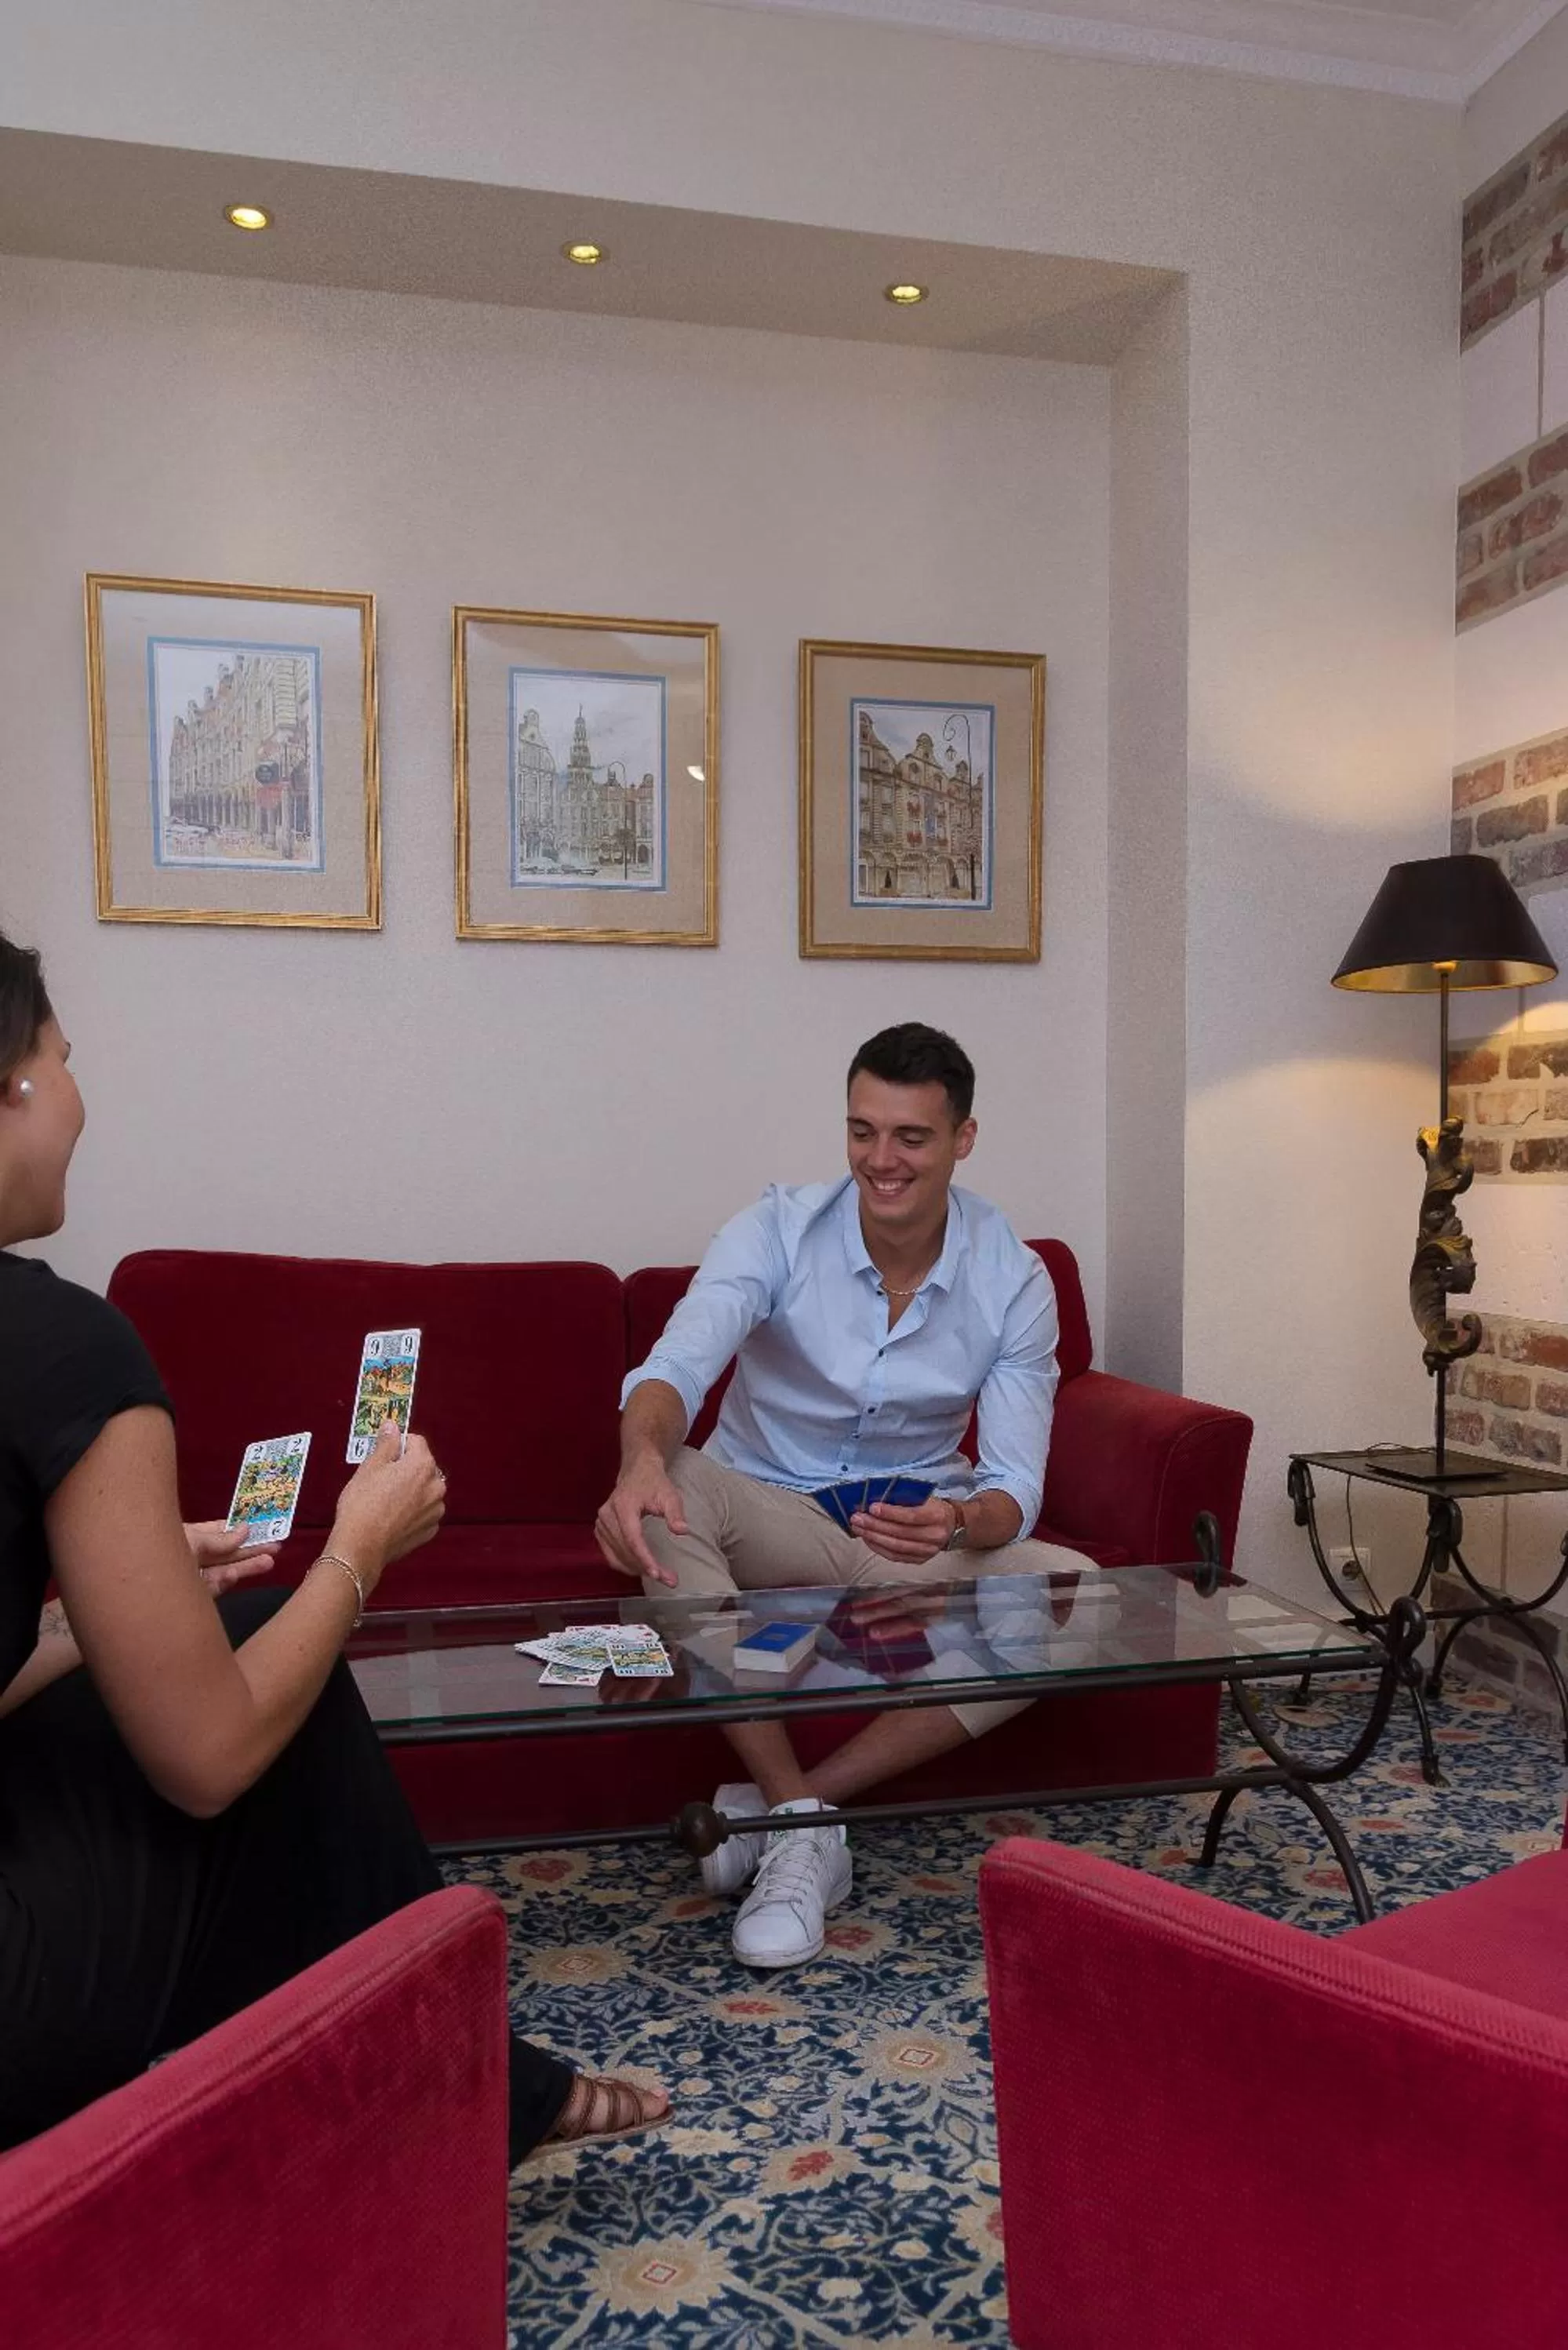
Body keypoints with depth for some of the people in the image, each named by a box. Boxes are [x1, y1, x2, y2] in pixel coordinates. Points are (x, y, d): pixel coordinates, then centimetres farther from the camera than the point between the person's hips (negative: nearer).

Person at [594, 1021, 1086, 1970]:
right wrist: (642, 1458, -55)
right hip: (769, 1512, -1)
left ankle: (785, 1801, -20)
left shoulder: (1014, 1280, -11)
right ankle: (804, 1823, -27)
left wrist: (957, 1521, -39)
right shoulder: (779, 1230, -15)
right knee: (666, 1489, -34)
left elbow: (1015, 1488, -14)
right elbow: (678, 1366, -31)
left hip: (921, 1533, 2)